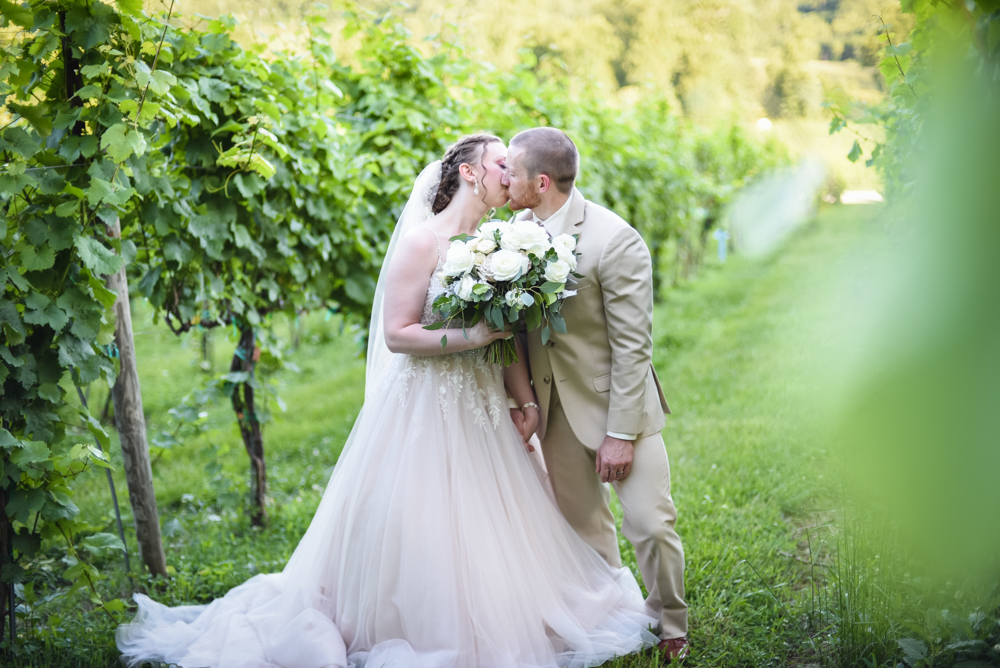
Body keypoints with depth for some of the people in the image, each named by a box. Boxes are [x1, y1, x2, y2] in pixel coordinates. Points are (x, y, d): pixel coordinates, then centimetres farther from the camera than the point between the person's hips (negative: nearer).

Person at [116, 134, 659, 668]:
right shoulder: (422, 241, -12)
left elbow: (507, 340, 8)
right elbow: (397, 334, -16)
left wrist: (528, 404, 2)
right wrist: (469, 336, -22)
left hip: (480, 407, 7)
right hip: (425, 408, -7)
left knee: (487, 525, 13)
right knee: (416, 531, 1)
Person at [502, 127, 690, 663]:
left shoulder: (615, 241, -20)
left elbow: (633, 346, -17)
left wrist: (620, 433, -17)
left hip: (616, 402, -5)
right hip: (554, 409, 6)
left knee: (650, 525, -2)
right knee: (583, 527, 13)